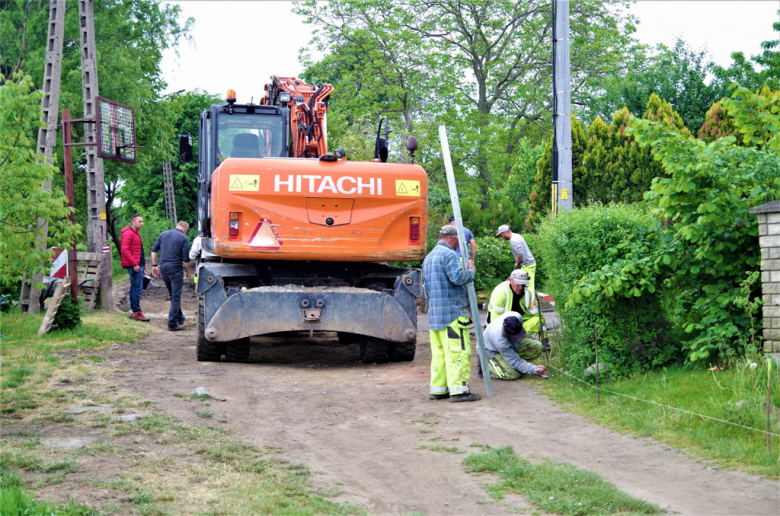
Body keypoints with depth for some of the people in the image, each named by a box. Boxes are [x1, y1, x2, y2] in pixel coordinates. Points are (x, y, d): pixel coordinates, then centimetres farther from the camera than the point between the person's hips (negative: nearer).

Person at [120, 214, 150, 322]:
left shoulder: (136, 233, 22)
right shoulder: (128, 233, -11)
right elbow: (124, 250, -20)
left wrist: (142, 265, 21)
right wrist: (134, 264, -21)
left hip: (138, 264, 10)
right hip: (134, 266, -10)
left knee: (135, 288, 13)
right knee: (137, 288, -10)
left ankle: (135, 312, 18)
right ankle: (137, 312, -8)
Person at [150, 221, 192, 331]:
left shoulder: (163, 234, 13)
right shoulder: (184, 238, -3)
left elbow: (154, 250, 10)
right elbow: (186, 259, -8)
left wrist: (154, 265, 14)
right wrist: (188, 273, 3)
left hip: (163, 267, 6)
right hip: (175, 268, -6)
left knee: (173, 295, 19)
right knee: (176, 297, -1)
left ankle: (180, 319, 29)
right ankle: (172, 324, -4)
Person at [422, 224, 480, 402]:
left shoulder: (428, 258, 22)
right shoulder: (449, 254, -9)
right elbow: (458, 278, -21)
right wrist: (470, 270, -3)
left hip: (434, 314, 9)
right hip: (453, 313, -9)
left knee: (439, 352, 10)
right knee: (458, 351, -8)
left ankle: (437, 389, 11)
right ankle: (458, 389, -10)